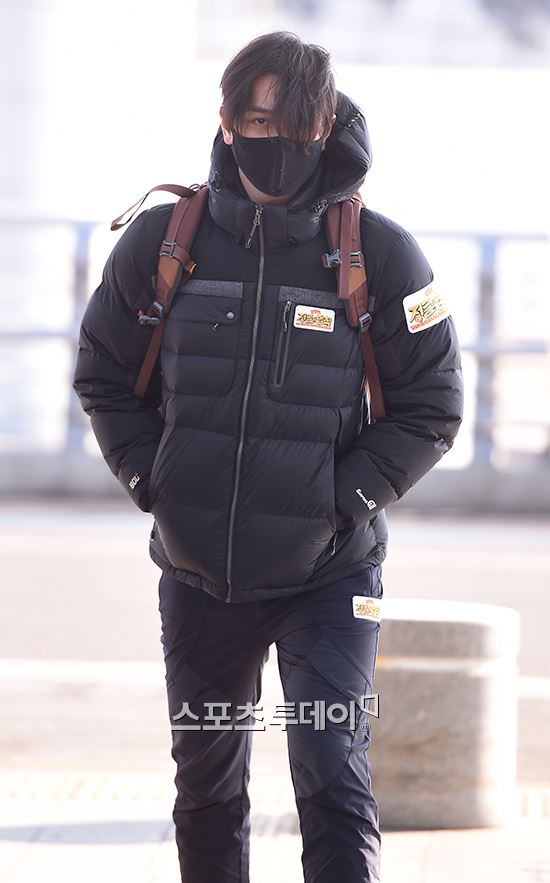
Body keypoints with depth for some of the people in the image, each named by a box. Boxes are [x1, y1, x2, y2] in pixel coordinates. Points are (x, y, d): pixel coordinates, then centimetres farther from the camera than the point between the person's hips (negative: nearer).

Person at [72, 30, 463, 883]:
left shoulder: (379, 254, -8)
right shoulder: (164, 240, -2)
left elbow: (431, 405, -2)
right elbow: (104, 374, 10)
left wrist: (344, 500, -12)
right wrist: (151, 478, -3)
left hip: (329, 575, -3)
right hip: (198, 572, 3)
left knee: (335, 786, -13)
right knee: (206, 787, 16)